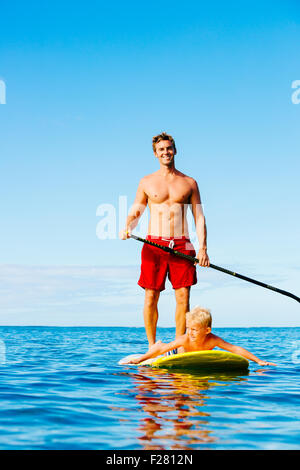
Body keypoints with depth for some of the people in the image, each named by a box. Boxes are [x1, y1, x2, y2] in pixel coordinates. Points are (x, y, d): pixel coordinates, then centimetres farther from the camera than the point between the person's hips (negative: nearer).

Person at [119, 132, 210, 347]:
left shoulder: (189, 183, 10)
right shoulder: (147, 182, 10)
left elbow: (199, 217, 7)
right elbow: (135, 213, 11)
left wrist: (203, 247, -3)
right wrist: (127, 228, -12)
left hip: (182, 245, 1)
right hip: (154, 245, 0)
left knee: (183, 297, -3)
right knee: (151, 297, -1)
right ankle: (152, 347, 10)